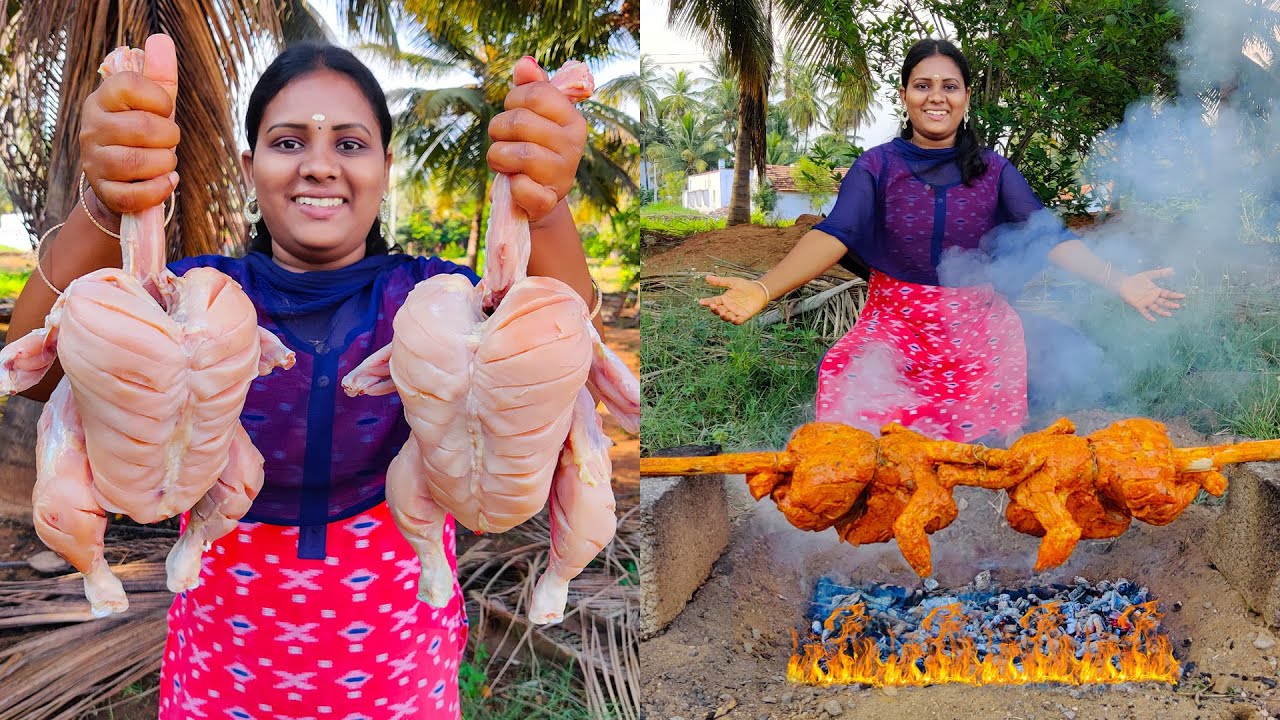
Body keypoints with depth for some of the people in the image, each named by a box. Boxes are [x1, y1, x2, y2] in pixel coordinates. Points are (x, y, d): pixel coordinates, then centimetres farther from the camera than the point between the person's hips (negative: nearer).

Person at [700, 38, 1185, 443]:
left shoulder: (993, 171, 5)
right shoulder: (877, 166, -1)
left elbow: (1050, 235, -2)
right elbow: (834, 235, -16)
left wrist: (1117, 281, -19)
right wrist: (764, 289, -34)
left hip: (977, 331, 1)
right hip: (895, 328, -1)